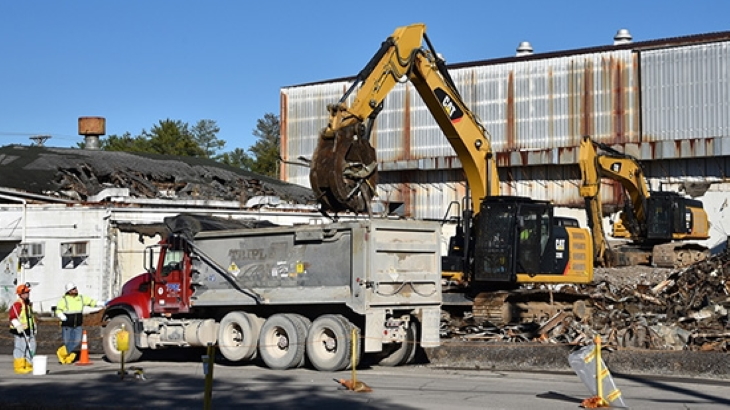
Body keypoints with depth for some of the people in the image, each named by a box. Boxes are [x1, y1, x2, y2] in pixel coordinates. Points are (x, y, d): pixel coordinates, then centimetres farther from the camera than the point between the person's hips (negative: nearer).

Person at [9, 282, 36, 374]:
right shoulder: (17, 304, -15)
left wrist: (34, 327, 24)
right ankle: (19, 367, 1)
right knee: (20, 349, -5)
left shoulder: (29, 304, 15)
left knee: (31, 348, 12)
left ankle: (28, 366, 23)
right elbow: (12, 316, -20)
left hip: (29, 330, 9)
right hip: (20, 332, -9)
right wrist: (18, 325, -27)